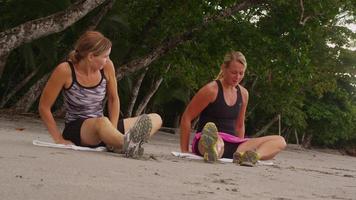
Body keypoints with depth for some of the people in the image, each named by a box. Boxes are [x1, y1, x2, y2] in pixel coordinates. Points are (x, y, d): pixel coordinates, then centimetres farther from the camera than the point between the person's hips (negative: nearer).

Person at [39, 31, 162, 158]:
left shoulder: (106, 66, -4)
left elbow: (113, 99, 9)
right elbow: (44, 107, -8)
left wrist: (112, 132, -3)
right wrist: (59, 140, -12)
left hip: (100, 129, 7)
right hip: (75, 131, -7)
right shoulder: (65, 71, -15)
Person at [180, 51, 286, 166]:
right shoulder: (211, 90, -5)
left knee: (279, 141, -10)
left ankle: (253, 155, -45)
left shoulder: (243, 94, 14)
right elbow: (186, 118, -4)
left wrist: (241, 149, 20)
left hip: (231, 145, 6)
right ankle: (212, 151, -81)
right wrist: (184, 151, -7)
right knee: (210, 127, -43)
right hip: (206, 140, -6)